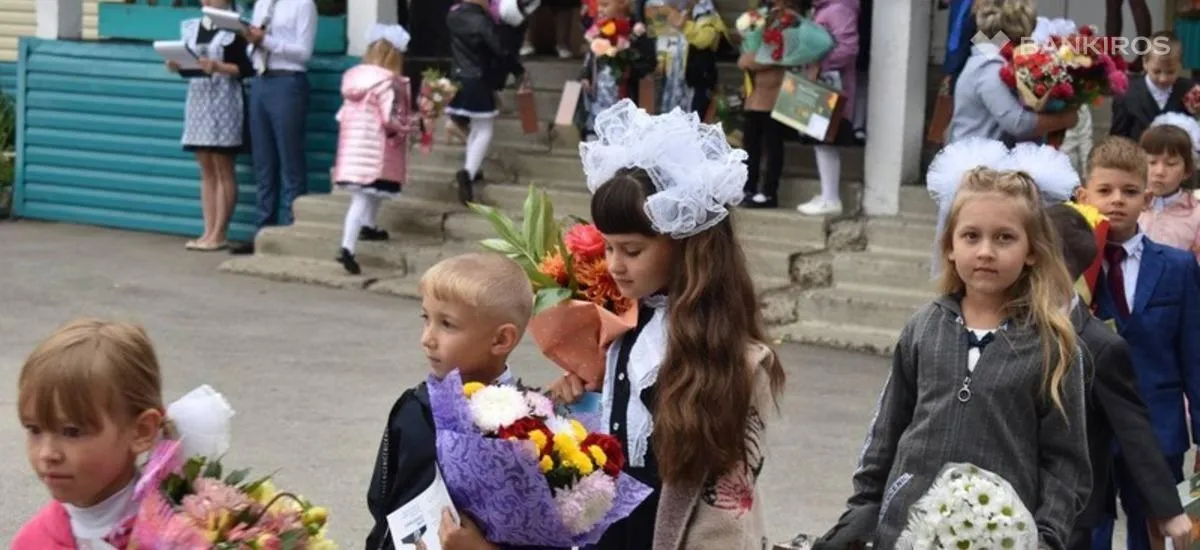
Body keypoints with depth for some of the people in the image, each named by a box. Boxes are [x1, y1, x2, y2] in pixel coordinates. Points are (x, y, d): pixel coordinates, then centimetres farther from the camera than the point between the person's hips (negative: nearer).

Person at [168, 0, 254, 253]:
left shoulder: (235, 28, -6)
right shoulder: (191, 27, 13)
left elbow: (246, 68, -9)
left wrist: (218, 67, -23)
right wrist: (177, 66, -3)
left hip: (224, 102, -6)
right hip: (197, 99, 6)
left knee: (223, 170, -2)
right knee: (206, 170, 8)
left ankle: (219, 235, 0)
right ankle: (208, 232, 10)